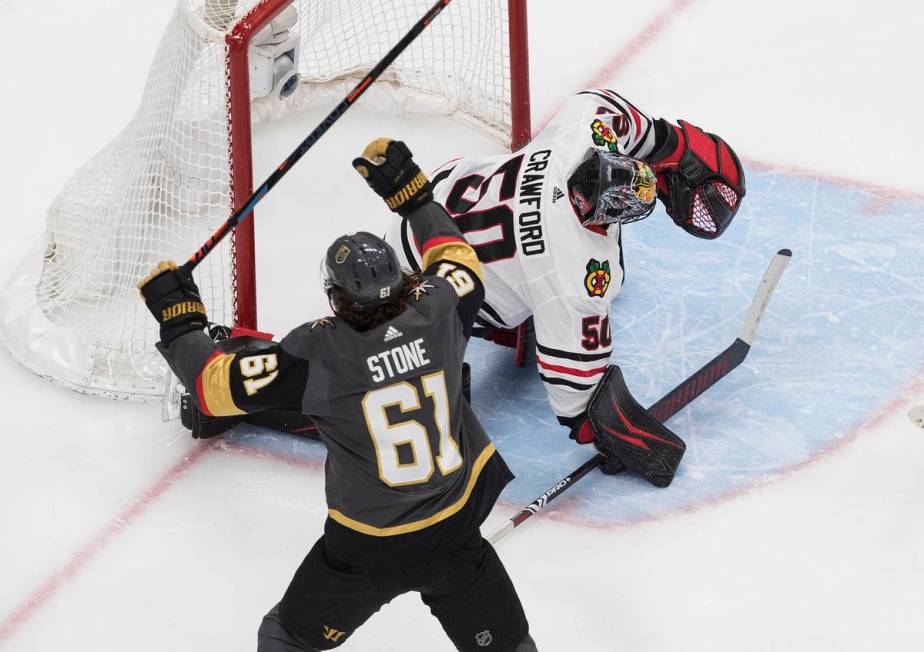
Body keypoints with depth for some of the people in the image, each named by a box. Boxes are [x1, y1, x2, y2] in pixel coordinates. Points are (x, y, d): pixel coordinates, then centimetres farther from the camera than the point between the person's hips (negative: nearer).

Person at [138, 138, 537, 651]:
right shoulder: (437, 315, -12)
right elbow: (458, 263, 13)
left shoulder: (317, 355, -21)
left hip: (368, 549, -3)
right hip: (455, 538, 3)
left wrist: (177, 316, 1)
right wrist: (410, 190, 19)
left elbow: (216, 382, -14)